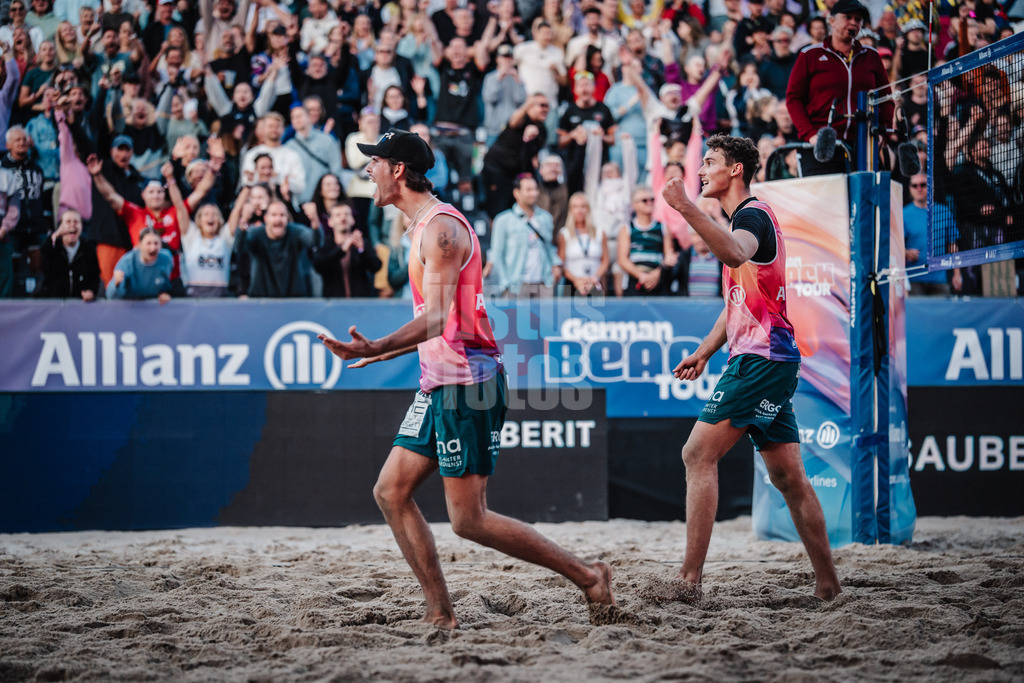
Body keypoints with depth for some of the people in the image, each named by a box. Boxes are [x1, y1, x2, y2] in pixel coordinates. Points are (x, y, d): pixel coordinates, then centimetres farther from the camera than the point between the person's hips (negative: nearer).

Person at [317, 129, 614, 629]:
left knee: (468, 519, -8)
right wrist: (384, 351, 32)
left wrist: (375, 348, -38)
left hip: (467, 383, -10)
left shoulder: (440, 227, -15)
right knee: (391, 491, 7)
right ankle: (441, 614, 7)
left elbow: (437, 319, -25)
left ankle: (588, 575, 0)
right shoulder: (425, 226, 17)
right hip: (440, 384, 10)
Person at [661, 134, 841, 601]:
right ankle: (828, 583, 12)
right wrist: (705, 351, 22)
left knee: (698, 455, -15)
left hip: (761, 360, -10)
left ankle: (689, 578, -20)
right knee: (788, 476, 10)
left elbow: (735, 254, -35)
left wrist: (687, 209, -44)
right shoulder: (745, 219, 23)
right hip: (771, 360, 10)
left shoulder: (752, 214, -9)